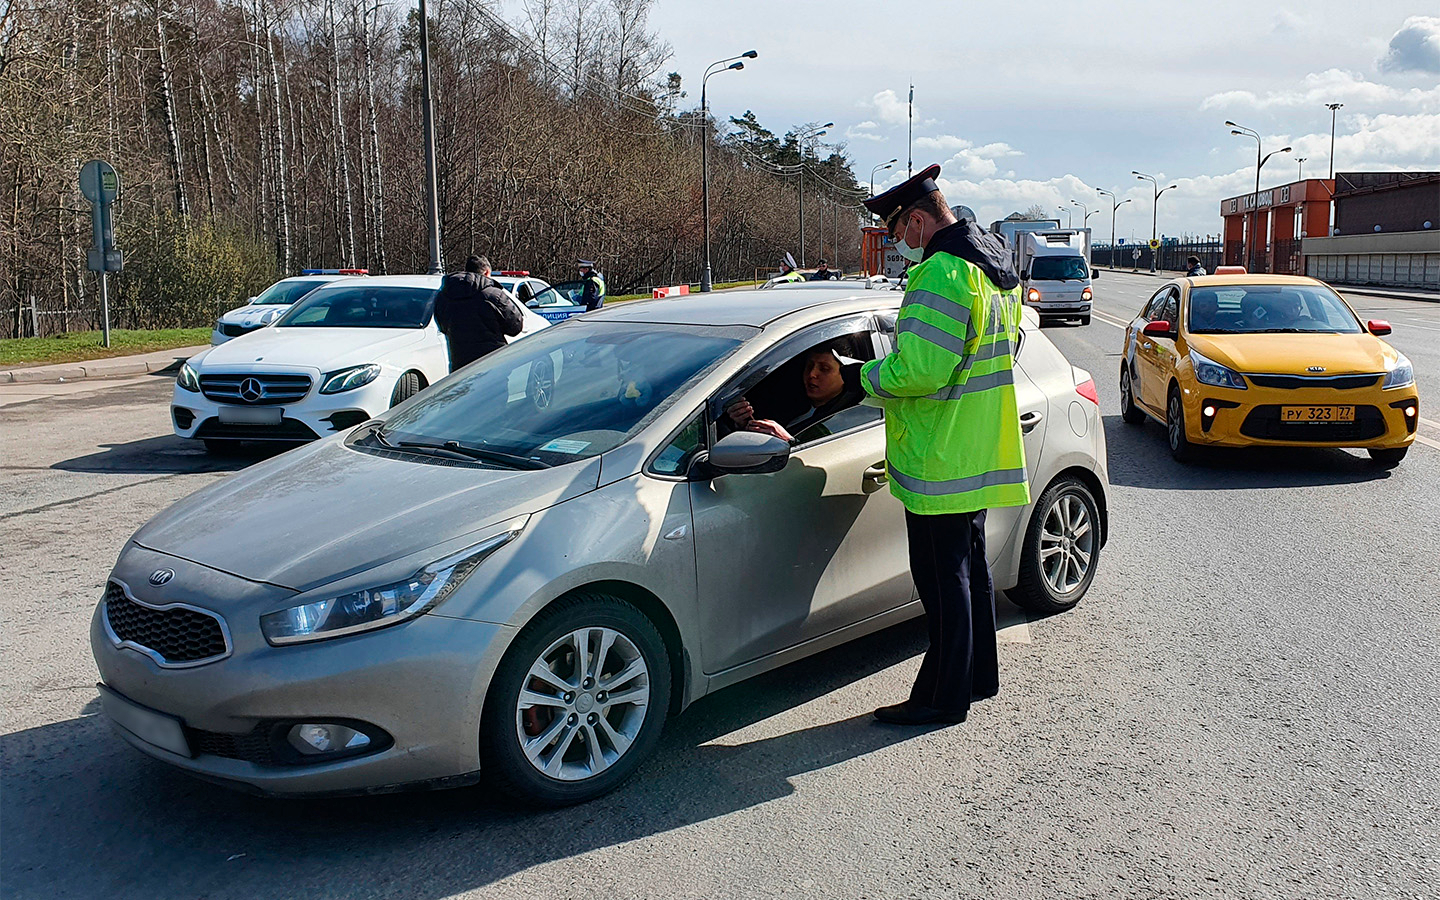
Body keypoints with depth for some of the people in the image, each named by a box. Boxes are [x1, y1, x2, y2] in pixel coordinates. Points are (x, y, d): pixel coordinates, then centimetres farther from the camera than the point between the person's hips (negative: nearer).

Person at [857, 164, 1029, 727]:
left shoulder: (941, 276, -22)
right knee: (970, 565, 20)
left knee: (942, 579, 0)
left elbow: (919, 369, -29)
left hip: (939, 463, -10)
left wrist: (872, 377, -10)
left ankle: (944, 697, 11)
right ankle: (980, 675, 33)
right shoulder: (998, 268, 11)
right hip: (980, 458, 10)